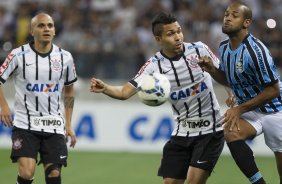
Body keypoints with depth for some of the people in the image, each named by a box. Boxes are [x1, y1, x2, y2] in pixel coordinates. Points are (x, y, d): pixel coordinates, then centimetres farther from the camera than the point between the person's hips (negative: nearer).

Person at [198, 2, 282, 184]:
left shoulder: (256, 50, -24)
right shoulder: (224, 47, -1)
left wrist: (240, 109, -20)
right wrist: (212, 69, -5)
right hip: (248, 109, 5)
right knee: (231, 132, -27)